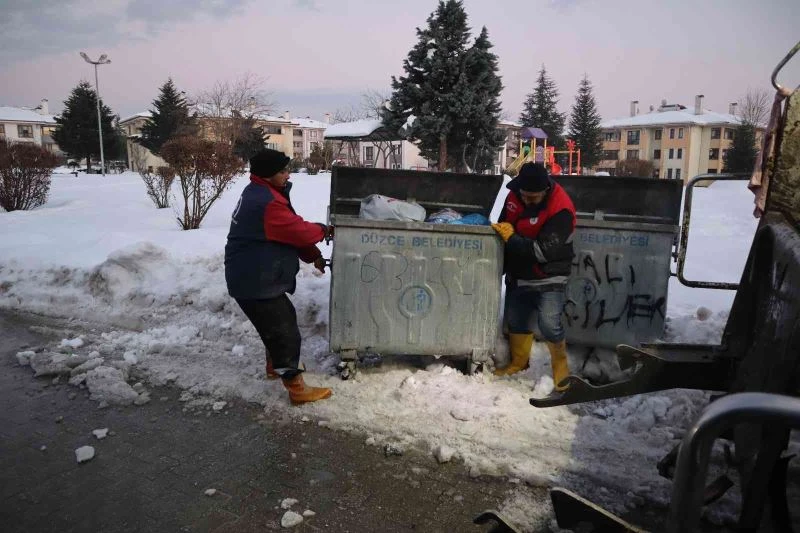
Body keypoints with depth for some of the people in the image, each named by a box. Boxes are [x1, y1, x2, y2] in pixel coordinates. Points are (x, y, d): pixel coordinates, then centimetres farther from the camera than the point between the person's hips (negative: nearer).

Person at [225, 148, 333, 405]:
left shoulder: (261, 193, 11)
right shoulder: (266, 204, -26)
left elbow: (289, 232, 14)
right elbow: (298, 230, -21)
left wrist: (313, 255, 11)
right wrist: (323, 230, 0)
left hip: (254, 277, 11)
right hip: (254, 282, -11)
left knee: (281, 320, 26)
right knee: (285, 332, -3)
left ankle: (275, 365, 46)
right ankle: (297, 389, 8)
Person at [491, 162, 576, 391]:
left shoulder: (561, 209, -25)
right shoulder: (515, 195, -4)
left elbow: (544, 251, -28)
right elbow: (504, 223, 12)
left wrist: (511, 238, -25)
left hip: (548, 278, -6)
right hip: (518, 274, 6)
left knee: (549, 325, -13)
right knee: (515, 321, 14)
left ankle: (560, 366, 14)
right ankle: (517, 362, 36)